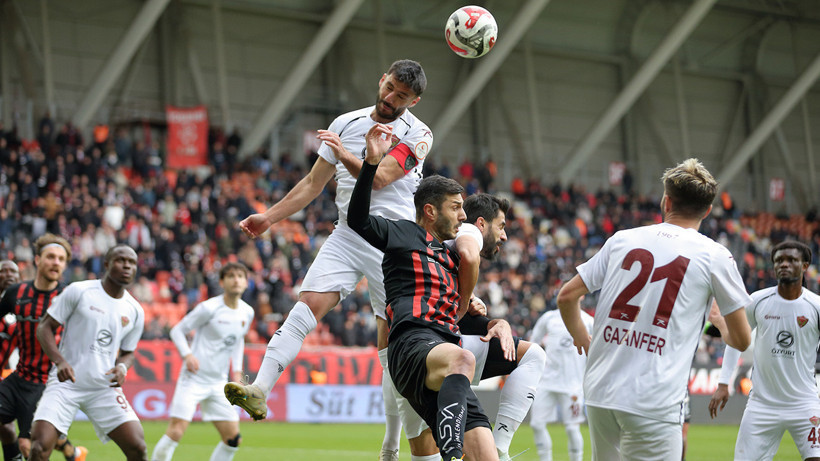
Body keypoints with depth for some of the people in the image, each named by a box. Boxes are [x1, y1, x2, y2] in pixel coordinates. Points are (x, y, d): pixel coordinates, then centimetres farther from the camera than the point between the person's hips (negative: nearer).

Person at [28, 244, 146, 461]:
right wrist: (60, 361, -19)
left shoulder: (135, 311, 7)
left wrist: (122, 367, -4)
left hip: (104, 388, 3)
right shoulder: (78, 291, -5)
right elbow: (45, 327, -3)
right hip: (65, 383, -3)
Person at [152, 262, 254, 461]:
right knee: (176, 432, -16)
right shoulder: (209, 308, -11)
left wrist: (237, 370, 13)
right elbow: (177, 330, -4)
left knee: (233, 439, 2)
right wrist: (187, 355, -20)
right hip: (194, 378, -6)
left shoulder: (247, 313, 6)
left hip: (219, 383, 6)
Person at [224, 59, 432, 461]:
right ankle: (258, 391, -31)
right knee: (308, 305, -19)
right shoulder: (345, 124, 11)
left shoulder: (417, 134, -2)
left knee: (393, 344, -1)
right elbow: (313, 183, 17)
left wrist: (344, 153, -28)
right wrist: (269, 217, 13)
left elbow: (379, 179, -16)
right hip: (346, 236, 3)